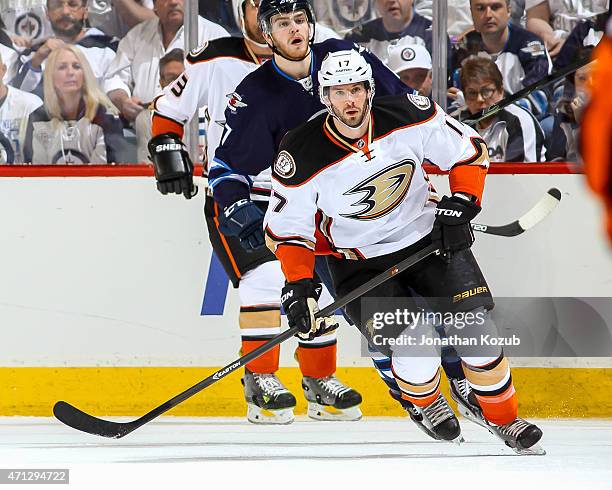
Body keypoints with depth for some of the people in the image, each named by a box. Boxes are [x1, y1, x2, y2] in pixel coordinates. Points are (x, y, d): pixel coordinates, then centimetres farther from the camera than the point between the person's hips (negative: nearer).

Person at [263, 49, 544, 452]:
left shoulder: (410, 117, -17)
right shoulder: (303, 156, -20)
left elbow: (470, 150, -2)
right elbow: (287, 229, -9)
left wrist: (461, 203, -14)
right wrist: (299, 286, -19)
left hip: (428, 237, 2)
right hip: (360, 263, -2)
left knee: (476, 326, -10)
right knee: (416, 344, -22)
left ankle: (504, 419, 13)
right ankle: (428, 403, 13)